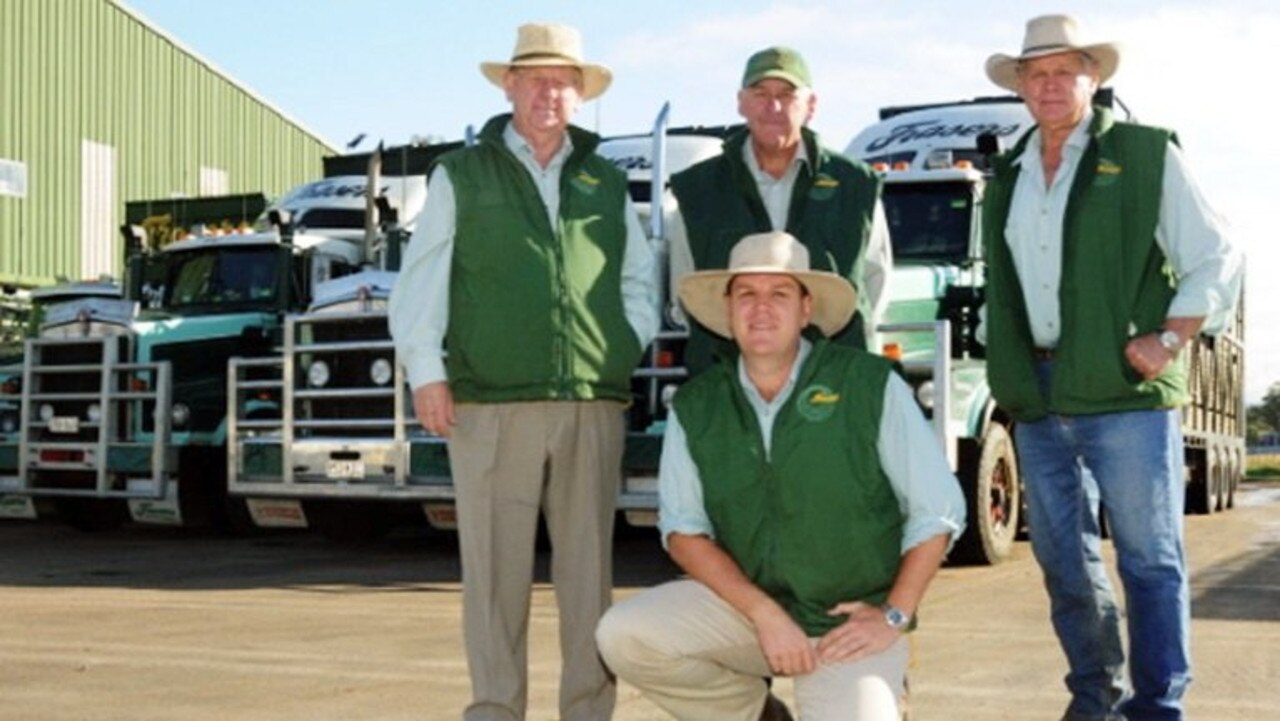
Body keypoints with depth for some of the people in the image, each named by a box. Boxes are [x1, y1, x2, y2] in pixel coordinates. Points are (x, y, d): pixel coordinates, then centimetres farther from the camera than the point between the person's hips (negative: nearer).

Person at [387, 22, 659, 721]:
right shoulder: (461, 176, 11)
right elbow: (421, 282, 5)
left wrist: (627, 348, 6)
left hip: (593, 406, 2)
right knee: (495, 569, -1)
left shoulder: (607, 183, 19)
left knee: (589, 567, 4)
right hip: (491, 406, -2)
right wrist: (425, 371, -5)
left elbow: (640, 280, 21)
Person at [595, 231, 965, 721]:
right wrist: (764, 615, -15)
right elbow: (682, 529, -3)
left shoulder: (871, 386, -10)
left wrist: (893, 617, -9)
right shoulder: (694, 408, 0)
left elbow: (938, 511, -5)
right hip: (746, 603, 3)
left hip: (850, 624, -3)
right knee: (624, 636, -21)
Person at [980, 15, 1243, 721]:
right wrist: (1006, 370, 13)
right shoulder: (1005, 177, 16)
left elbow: (1216, 261, -1)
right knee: (1063, 557, 11)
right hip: (1038, 399, 5)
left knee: (1149, 558, -2)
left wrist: (1169, 340, -10)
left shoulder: (1146, 155, 1)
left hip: (1126, 391, -5)